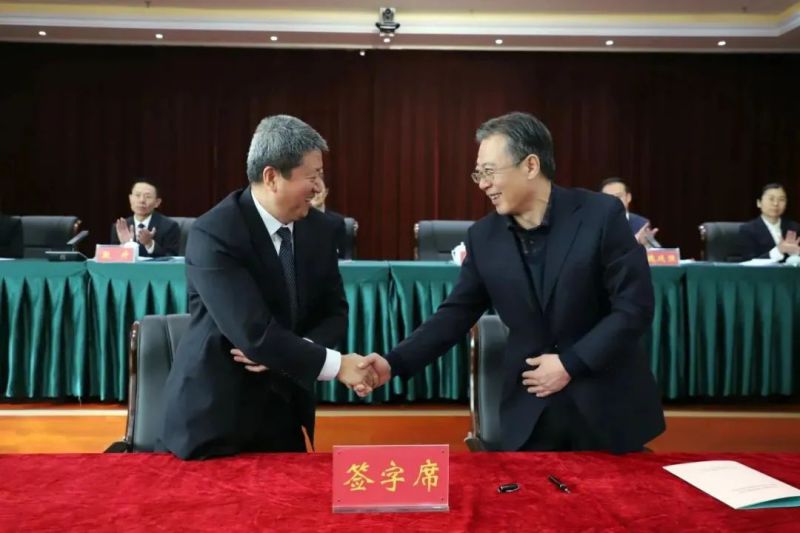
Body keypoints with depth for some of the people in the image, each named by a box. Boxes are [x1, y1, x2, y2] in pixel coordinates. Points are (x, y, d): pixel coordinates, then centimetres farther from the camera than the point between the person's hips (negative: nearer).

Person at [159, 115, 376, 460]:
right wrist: (336, 365, -25)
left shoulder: (318, 228, -1)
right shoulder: (213, 235, -22)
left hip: (284, 412, 6)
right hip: (215, 417, -6)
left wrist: (282, 351, -16)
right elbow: (254, 333, -29)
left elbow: (334, 314, 2)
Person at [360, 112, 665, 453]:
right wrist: (395, 363, -11)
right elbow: (457, 312, 1)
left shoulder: (601, 215, -13)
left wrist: (571, 363, -17)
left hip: (607, 403, -2)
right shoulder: (483, 236, -2)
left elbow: (635, 307, -12)